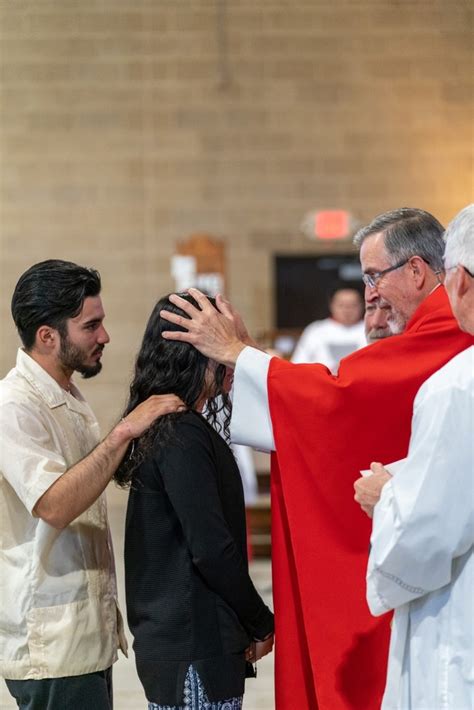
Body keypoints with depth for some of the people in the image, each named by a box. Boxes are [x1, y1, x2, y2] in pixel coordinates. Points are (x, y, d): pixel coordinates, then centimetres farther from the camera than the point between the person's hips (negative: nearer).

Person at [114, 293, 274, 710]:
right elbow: (211, 549, -20)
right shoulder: (183, 436, -16)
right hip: (194, 644, -9)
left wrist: (250, 622, 12)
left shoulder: (166, 429, 13)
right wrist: (261, 624, -7)